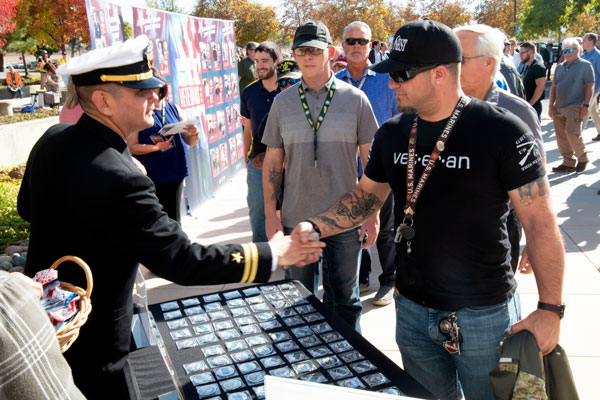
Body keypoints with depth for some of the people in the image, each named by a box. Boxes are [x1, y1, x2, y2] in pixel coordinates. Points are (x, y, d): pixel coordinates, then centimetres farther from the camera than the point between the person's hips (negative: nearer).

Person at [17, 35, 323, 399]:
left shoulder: (53, 139, -7)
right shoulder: (119, 180, -35)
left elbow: (28, 208, 10)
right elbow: (184, 262, -33)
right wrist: (273, 254, -25)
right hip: (88, 343, -8)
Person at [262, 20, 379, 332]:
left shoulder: (355, 99, -2)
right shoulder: (282, 103, 3)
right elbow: (272, 163, 6)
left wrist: (372, 214, -3)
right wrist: (270, 216, 1)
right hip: (296, 220, 2)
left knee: (344, 300, 13)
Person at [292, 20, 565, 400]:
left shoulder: (502, 132, -16)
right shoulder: (392, 134, 0)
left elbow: (541, 222, -13)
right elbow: (367, 196, 11)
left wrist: (550, 309, -13)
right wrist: (315, 226, -4)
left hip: (483, 315, -4)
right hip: (412, 308, 5)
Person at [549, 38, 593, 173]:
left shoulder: (585, 65, 0)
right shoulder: (559, 67, 15)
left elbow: (590, 86, -5)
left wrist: (585, 105, -14)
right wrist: (551, 105, 8)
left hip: (575, 107, -6)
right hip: (559, 108, 6)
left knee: (572, 133, -15)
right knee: (561, 136, 5)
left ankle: (582, 158, 8)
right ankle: (568, 163, 16)